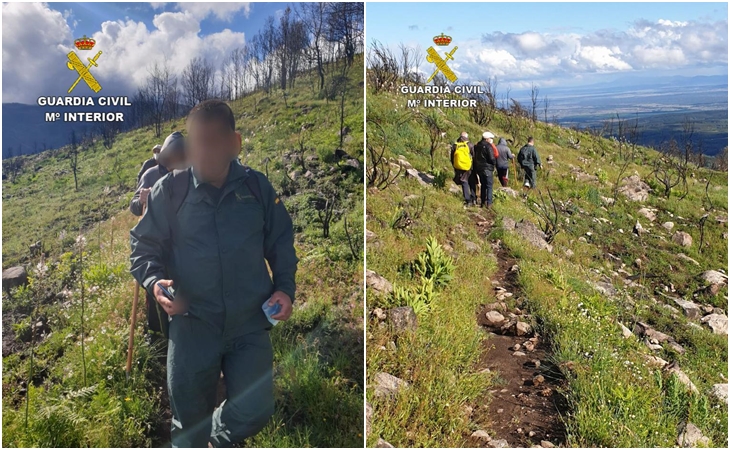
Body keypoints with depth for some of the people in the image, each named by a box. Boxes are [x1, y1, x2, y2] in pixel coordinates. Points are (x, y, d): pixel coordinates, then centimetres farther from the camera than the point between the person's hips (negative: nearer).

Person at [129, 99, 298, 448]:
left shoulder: (257, 186, -1)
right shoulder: (169, 190, -5)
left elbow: (281, 243, 9)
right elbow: (143, 245, 3)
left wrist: (284, 288, -4)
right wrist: (154, 280, -16)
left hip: (250, 322, 1)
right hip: (191, 322, -1)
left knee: (254, 412, 4)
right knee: (189, 413, 9)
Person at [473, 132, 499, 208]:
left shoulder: (477, 146, 11)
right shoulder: (488, 146, -13)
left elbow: (475, 157, 15)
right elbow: (492, 158, -17)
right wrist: (494, 162, 3)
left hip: (479, 168, 7)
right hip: (487, 168, -7)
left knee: (483, 185, 15)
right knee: (489, 186, -1)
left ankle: (483, 203, 16)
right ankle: (489, 203, -5)